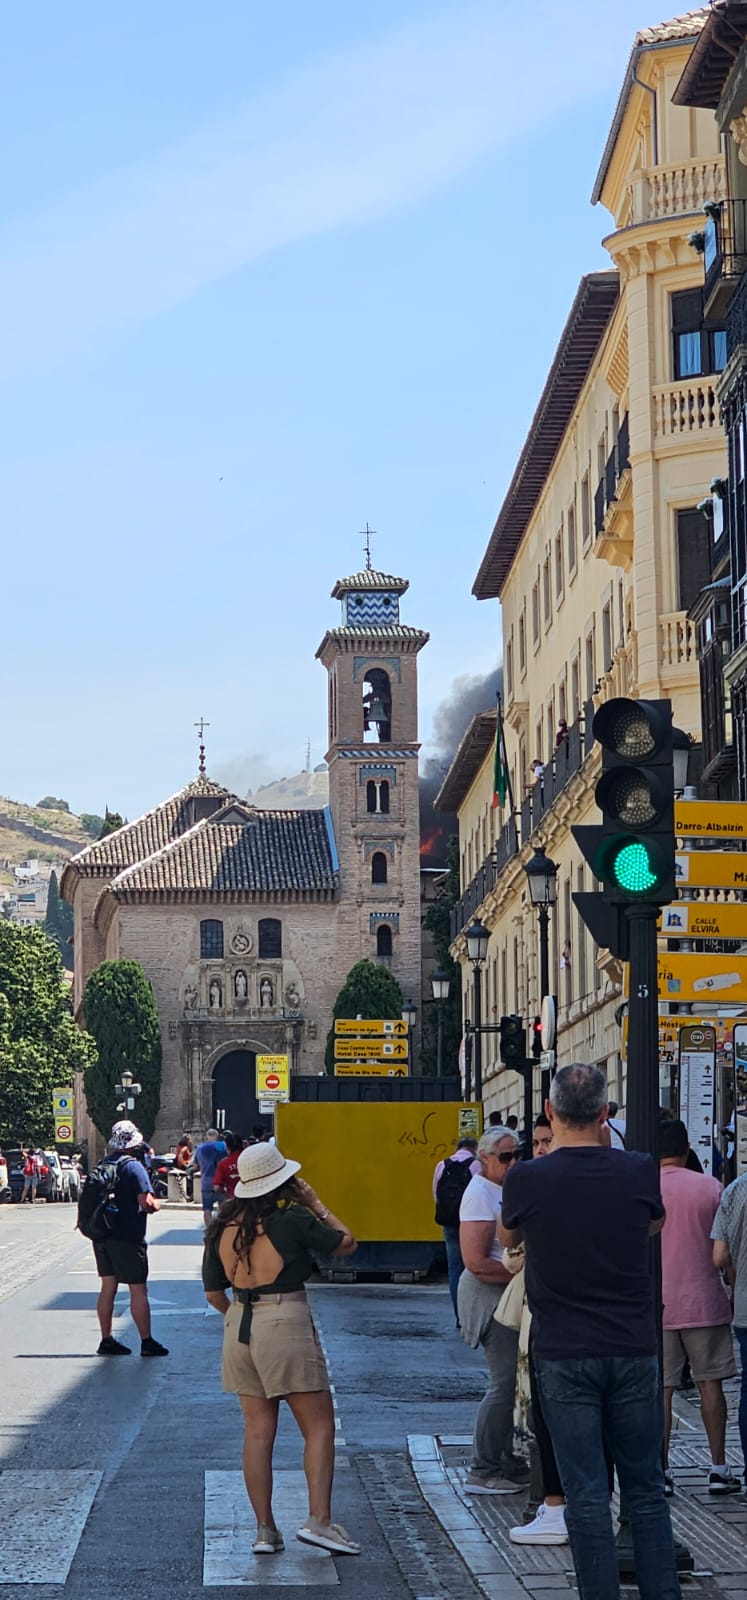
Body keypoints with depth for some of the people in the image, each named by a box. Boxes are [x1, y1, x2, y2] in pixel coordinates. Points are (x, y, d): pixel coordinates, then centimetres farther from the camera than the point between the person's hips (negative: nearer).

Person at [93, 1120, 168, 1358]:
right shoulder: (133, 1167, -14)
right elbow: (147, 1203, -21)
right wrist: (157, 1205, 1)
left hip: (102, 1236, 7)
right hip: (127, 1238, -7)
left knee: (108, 1288, 12)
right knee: (138, 1290, -1)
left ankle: (106, 1340, 15)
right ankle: (146, 1341, 0)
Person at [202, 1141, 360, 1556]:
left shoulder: (224, 1226, 7)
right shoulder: (292, 1218, -10)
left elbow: (213, 1291, 12)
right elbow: (346, 1243, 3)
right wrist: (317, 1205, 12)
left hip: (239, 1325, 6)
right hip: (286, 1323, -6)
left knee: (258, 1431, 8)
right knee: (319, 1427, 1)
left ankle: (265, 1529, 9)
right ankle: (319, 1519, -8)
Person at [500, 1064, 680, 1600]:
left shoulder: (527, 1180, -8)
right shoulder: (638, 1171, -5)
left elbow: (508, 1236, 14)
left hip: (564, 1357, -2)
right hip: (633, 1350, 2)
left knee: (587, 1495, 2)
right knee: (646, 1490, 11)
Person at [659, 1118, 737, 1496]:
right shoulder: (710, 1186, -3)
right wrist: (732, 1292, 13)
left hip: (656, 1305, 0)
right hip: (703, 1301, 0)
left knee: (660, 1388, 4)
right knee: (710, 1384, 7)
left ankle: (661, 1469, 4)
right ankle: (718, 1468, 8)